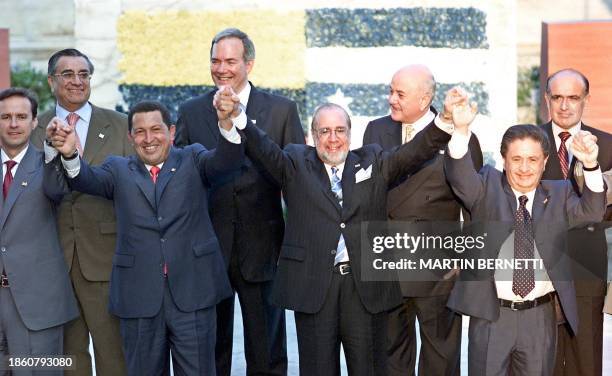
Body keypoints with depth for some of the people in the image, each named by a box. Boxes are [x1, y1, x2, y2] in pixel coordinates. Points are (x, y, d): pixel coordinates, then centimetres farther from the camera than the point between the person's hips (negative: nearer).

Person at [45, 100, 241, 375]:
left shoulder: (193, 160, 8)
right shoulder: (119, 170, 10)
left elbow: (227, 161, -10)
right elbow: (88, 179, -9)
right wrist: (70, 154, -33)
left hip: (192, 291, -1)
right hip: (139, 296, 1)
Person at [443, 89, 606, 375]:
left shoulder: (559, 194, 5)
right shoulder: (488, 187, 1)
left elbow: (591, 213, -10)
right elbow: (461, 178, -17)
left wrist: (590, 165, -28)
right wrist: (461, 129, -36)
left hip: (541, 318, 2)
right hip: (491, 314, -2)